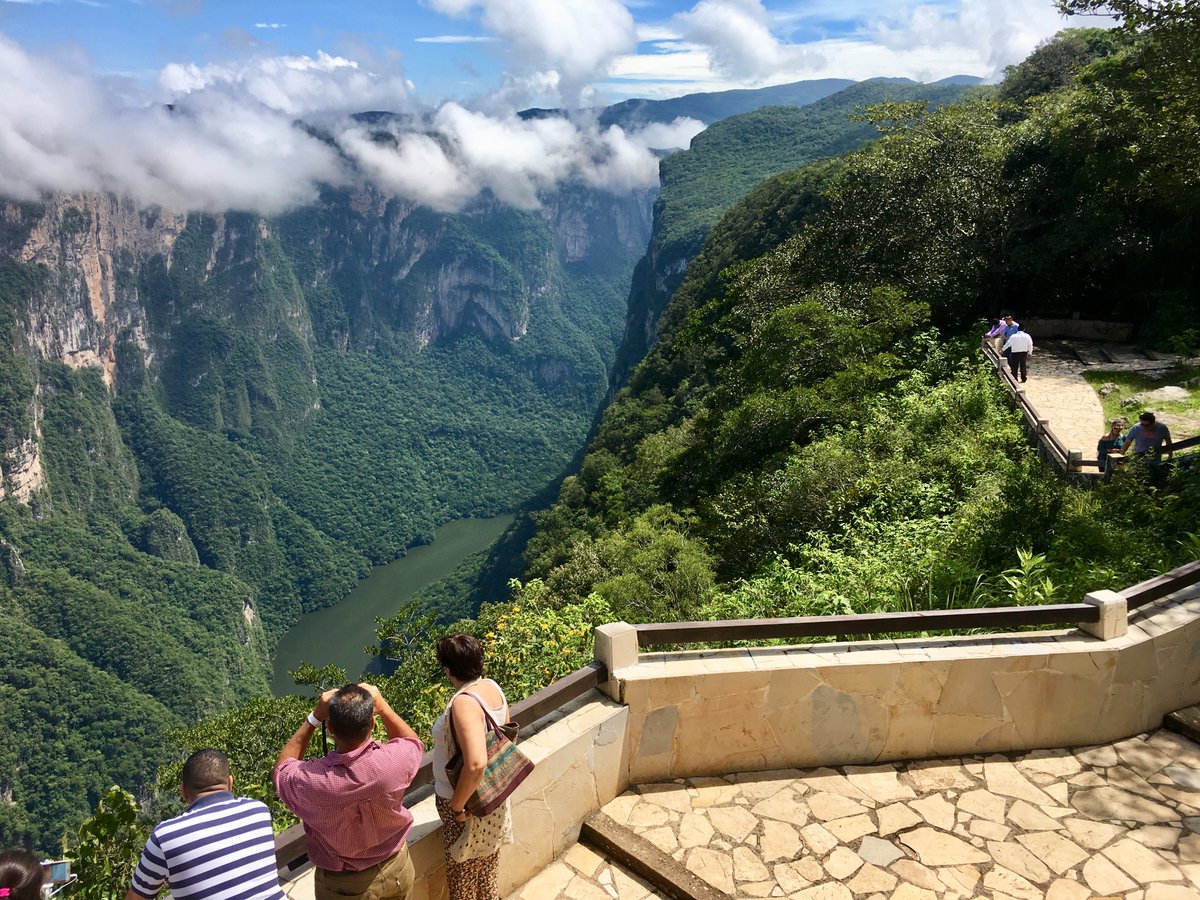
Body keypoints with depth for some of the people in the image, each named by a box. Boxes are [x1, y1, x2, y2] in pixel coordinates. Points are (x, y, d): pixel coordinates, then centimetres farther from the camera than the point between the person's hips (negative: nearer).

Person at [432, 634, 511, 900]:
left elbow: (475, 764, -40)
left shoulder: (464, 703, -32)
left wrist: (457, 806, -25)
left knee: (463, 874, 17)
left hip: (468, 800, -8)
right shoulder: (492, 686, -6)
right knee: (487, 868, 28)